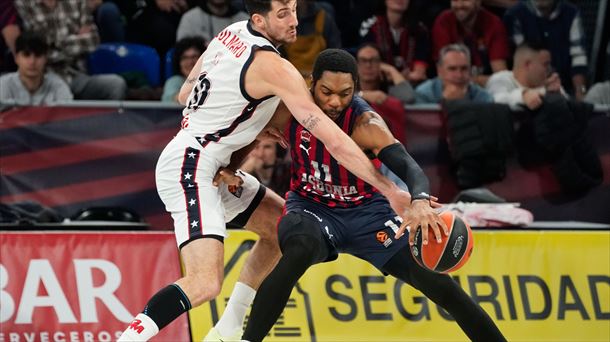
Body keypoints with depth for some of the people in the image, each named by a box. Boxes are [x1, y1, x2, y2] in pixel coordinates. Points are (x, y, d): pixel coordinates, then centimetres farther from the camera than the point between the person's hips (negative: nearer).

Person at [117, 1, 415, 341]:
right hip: (190, 168, -10)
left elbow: (186, 94, 19)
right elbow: (332, 139, -21)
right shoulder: (272, 66, -20)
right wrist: (389, 188, -19)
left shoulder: (232, 33, 6)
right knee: (205, 283, -24)